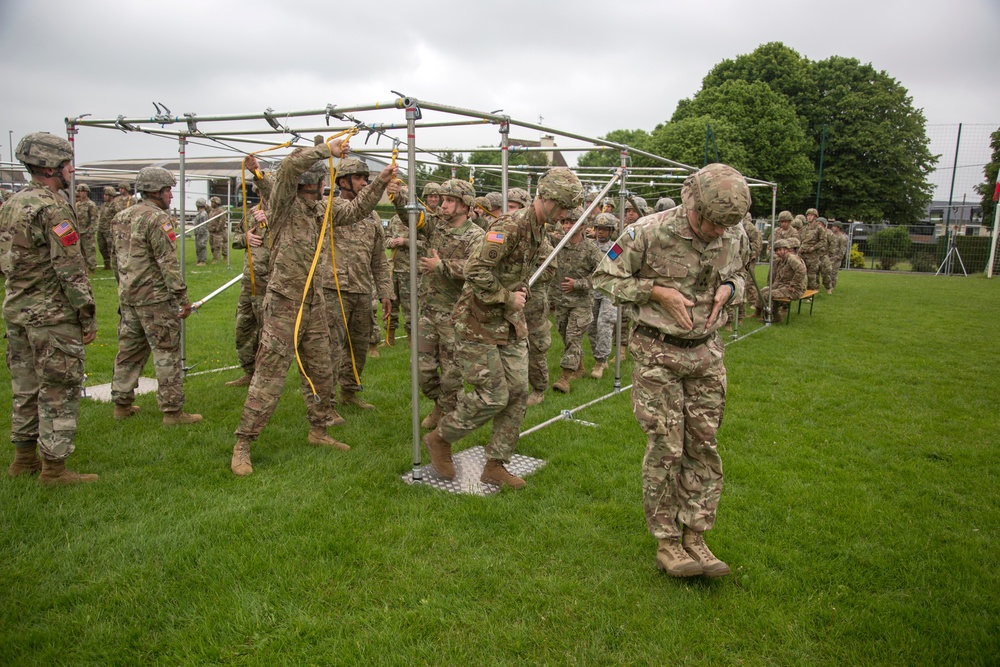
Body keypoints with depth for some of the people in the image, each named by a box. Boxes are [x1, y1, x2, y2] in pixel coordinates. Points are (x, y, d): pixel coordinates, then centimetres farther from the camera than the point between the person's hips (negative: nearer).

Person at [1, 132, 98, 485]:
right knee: (59, 389, -2)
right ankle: (54, 467, 3)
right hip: (52, 315, -9)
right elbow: (70, 269, -19)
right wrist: (87, 317, -14)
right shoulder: (53, 207, -16)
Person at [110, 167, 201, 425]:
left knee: (129, 350, 16)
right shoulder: (157, 219, -13)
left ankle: (121, 404, 25)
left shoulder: (121, 217, 14)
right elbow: (168, 263, -19)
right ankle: (172, 411, 0)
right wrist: (182, 297, -16)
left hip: (127, 297, 9)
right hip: (155, 298, -9)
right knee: (167, 353, -3)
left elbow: (117, 257, 20)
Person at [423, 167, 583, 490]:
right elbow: (476, 271, -28)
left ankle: (495, 466, 16)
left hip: (510, 324, 9)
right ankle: (440, 438, 16)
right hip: (480, 322, -9)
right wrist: (507, 298, -18)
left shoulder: (541, 235, 9)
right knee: (493, 396, -8)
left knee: (518, 393, 4)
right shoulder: (511, 226, -21)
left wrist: (523, 290, 10)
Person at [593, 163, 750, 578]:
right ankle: (667, 544, 12)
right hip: (658, 354, -5)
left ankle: (695, 538, 19)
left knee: (704, 447, 7)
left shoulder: (732, 235, 0)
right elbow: (605, 277, -8)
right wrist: (658, 292, -18)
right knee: (666, 449, -3)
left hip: (706, 352, 5)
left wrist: (728, 290, -4)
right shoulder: (651, 233, -16)